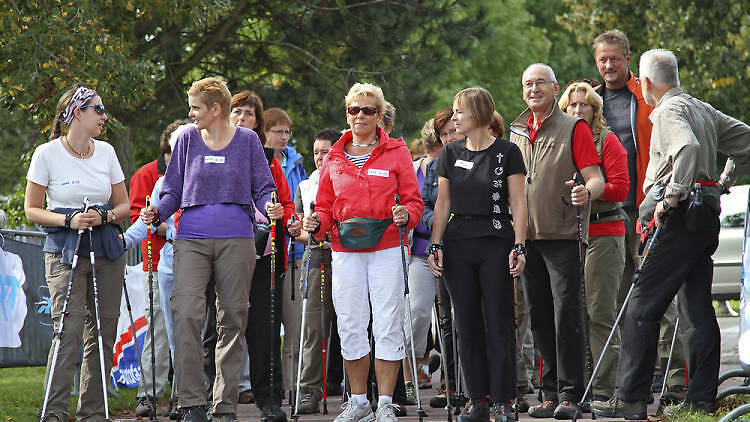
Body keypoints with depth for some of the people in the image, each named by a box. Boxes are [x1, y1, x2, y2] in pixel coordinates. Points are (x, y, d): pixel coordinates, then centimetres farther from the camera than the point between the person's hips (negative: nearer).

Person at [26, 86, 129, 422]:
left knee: (102, 333, 3)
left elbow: (123, 206, 14)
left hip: (106, 252, 5)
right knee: (69, 331, -14)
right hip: (64, 252, -5)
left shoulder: (105, 152, 9)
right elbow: (32, 210, -1)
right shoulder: (47, 154, -4)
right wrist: (69, 220, -16)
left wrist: (104, 217, -8)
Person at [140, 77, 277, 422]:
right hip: (191, 238, 0)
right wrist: (158, 212, -6)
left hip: (236, 239, 0)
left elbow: (263, 187, 9)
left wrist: (270, 206, -12)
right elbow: (174, 190, 13)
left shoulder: (247, 140, 6)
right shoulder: (187, 139, 10)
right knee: (185, 314, -16)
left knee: (232, 319, 3)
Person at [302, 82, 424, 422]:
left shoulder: (396, 152, 5)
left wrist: (406, 214, -17)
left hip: (386, 250, -3)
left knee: (387, 326, -4)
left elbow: (413, 200, 4)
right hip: (345, 251, 3)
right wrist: (316, 222, -5)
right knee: (351, 326, 3)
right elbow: (326, 206, 16)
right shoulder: (335, 157, 12)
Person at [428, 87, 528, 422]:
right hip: (458, 244, 4)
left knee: (499, 323, -4)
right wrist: (436, 246, 3)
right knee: (468, 325, 4)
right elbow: (443, 203, 11)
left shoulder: (507, 152, -1)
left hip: (496, 242, -4)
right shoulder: (451, 154, 10)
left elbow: (518, 203, -3)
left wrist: (519, 247, -11)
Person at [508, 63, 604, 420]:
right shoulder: (517, 133, 16)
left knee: (566, 316, -9)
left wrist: (586, 193, -29)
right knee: (540, 319, 7)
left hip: (563, 235, -6)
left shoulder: (574, 129, -1)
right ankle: (551, 393, 13)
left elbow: (595, 179, -7)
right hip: (527, 238, 6)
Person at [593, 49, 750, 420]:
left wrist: (673, 196, -23)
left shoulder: (669, 112, -10)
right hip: (705, 218, 9)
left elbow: (688, 147, -29)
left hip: (678, 218, -9)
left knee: (643, 307, -8)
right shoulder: (703, 110, 18)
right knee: (697, 311, 8)